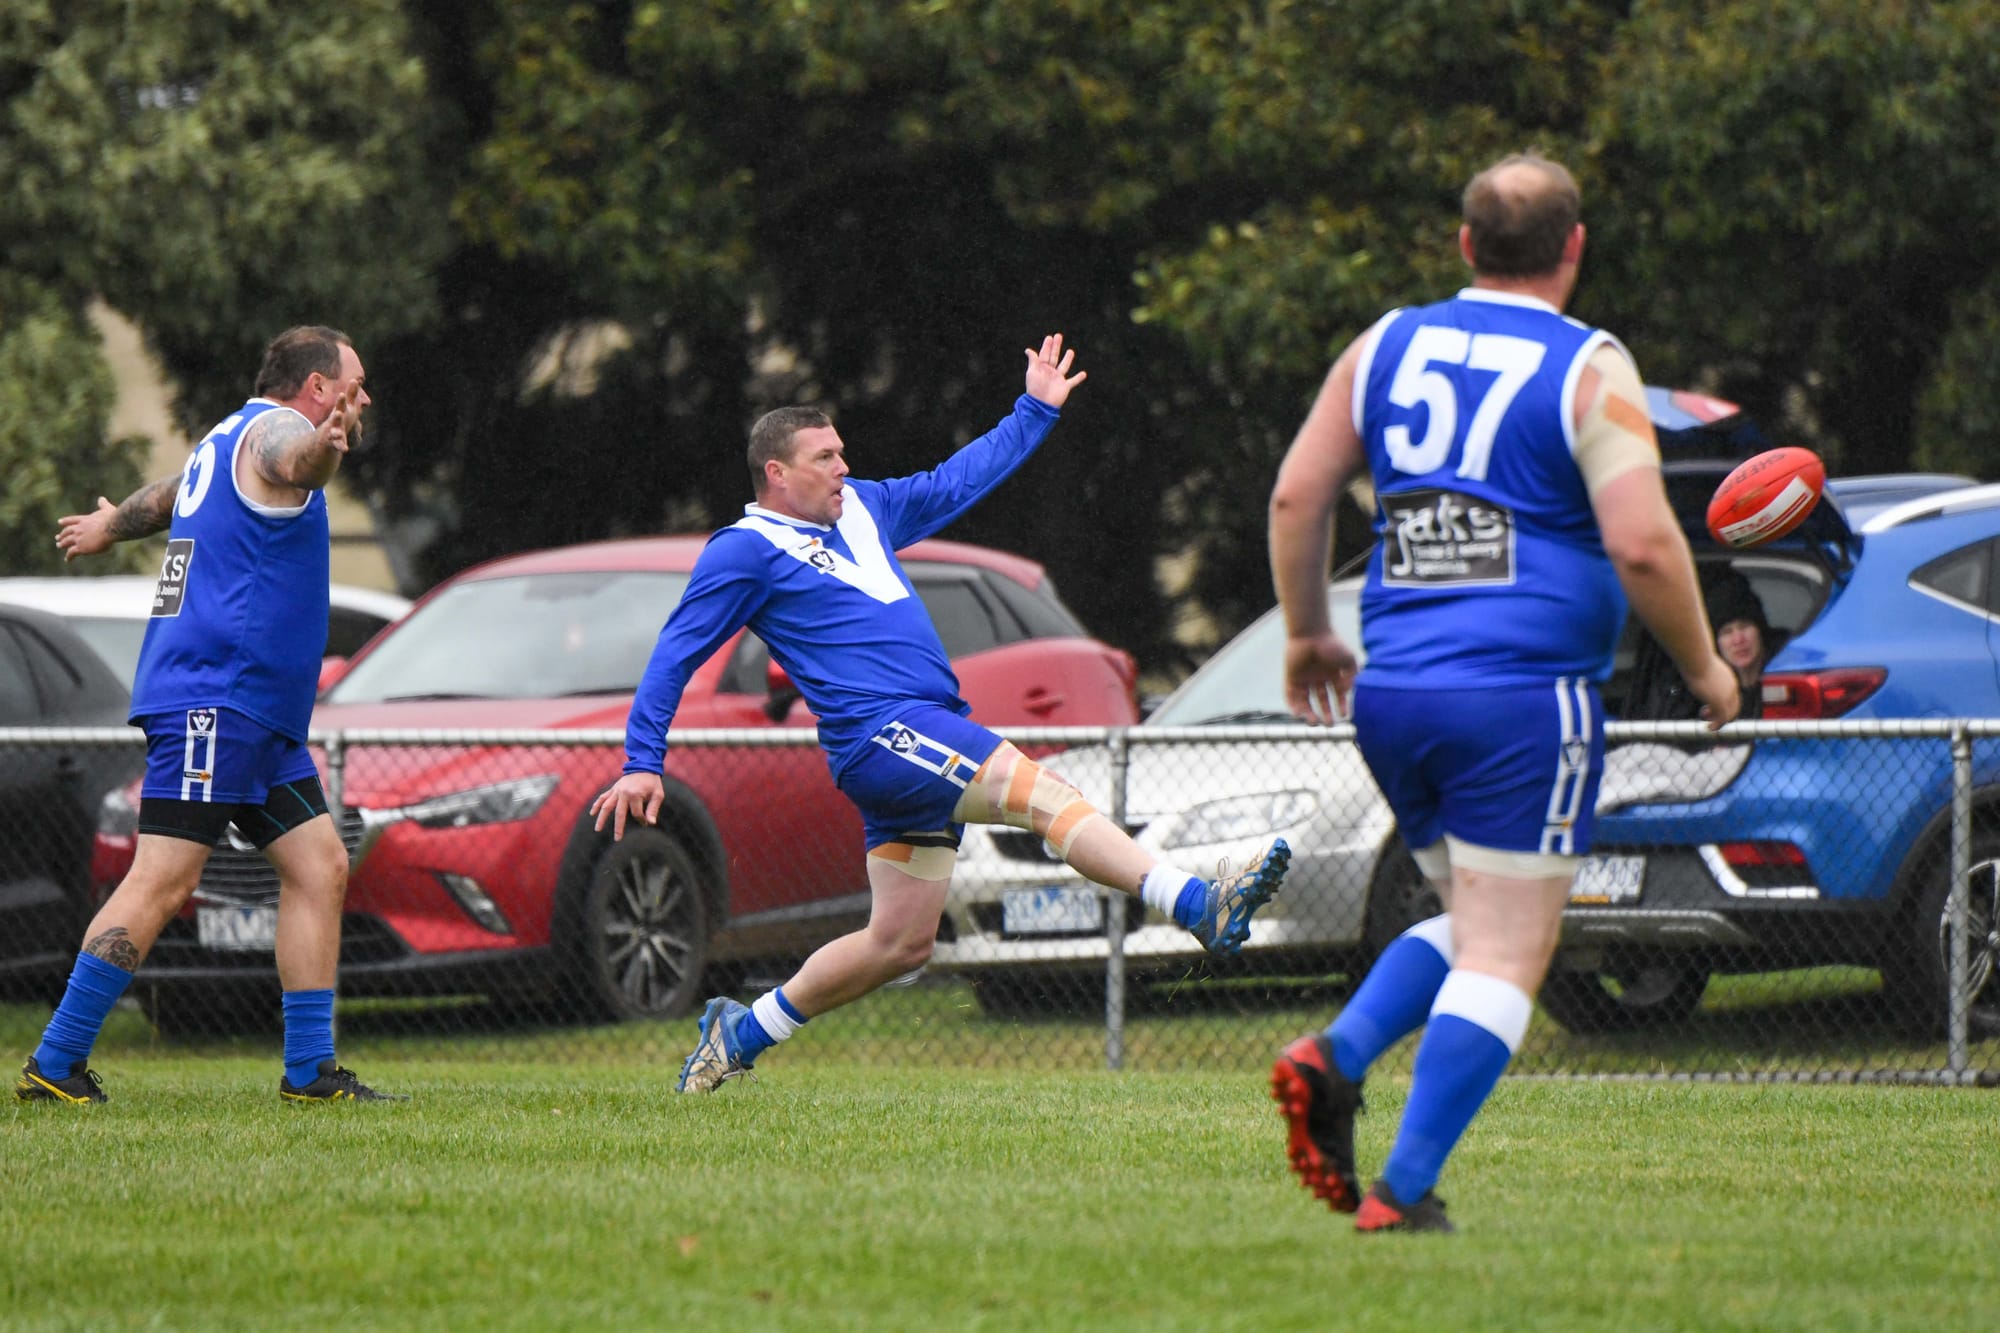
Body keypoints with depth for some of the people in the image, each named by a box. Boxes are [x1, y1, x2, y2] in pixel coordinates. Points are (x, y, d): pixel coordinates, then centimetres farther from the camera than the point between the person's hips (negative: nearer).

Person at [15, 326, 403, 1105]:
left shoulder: (224, 444, 23)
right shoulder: (270, 426, -7)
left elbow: (175, 494, 44)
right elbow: (289, 461, -34)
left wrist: (109, 526, 64)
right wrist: (320, 451, -58)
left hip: (259, 718, 11)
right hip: (214, 697, -11)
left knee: (320, 867, 5)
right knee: (163, 881, -14)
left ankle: (310, 1069, 6)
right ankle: (54, 1064, -13)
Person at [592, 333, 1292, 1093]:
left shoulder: (863, 509, 22)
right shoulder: (746, 551, -1)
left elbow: (959, 482, 34)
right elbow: (676, 654, 0)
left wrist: (1036, 410, 36)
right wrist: (642, 765, -5)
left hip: (926, 734, 9)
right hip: (880, 735, -9)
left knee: (900, 945, 10)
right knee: (1040, 792, -24)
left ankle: (741, 1031, 23)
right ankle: (1200, 907, -36)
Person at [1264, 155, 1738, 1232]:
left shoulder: (1386, 347, 11)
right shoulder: (1589, 370, -5)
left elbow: (1296, 494, 11)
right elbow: (1643, 544, -13)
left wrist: (1306, 633, 24)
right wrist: (1703, 668, 2)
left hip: (1391, 690, 6)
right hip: (1524, 698, -6)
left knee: (1471, 921, 21)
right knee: (1506, 953, -2)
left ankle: (1335, 1058, -4)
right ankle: (1403, 1194, -10)